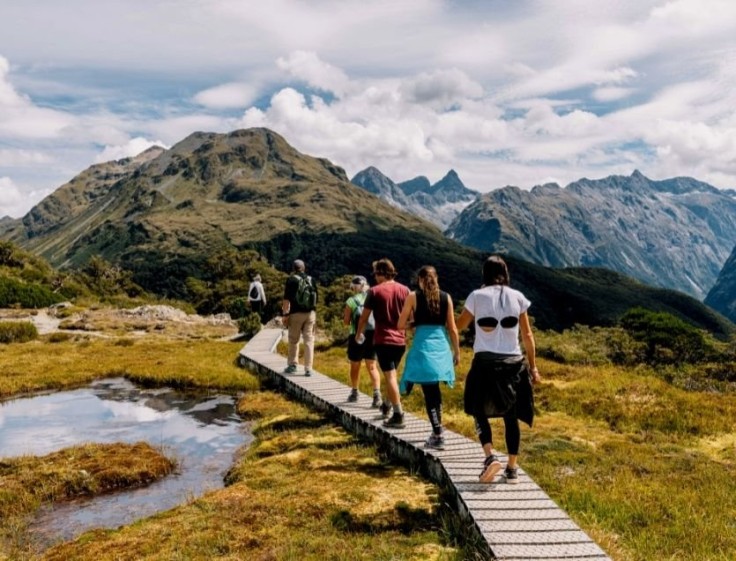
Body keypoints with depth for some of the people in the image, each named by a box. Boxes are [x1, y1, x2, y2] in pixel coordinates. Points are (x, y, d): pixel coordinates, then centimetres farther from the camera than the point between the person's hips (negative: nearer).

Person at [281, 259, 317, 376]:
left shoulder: (291, 280, -3)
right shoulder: (311, 280, 10)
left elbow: (286, 299, -9)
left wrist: (285, 314, -6)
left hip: (296, 313, -3)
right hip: (310, 313, 3)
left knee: (293, 340, 10)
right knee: (309, 340, 3)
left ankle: (292, 365, 15)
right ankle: (308, 369, 2)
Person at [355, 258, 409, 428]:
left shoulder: (375, 291, -7)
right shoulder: (404, 290, 4)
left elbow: (364, 317, -2)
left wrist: (359, 334, 13)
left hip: (383, 340, -5)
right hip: (400, 340, 5)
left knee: (390, 376, -5)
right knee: (391, 374, 22)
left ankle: (398, 415, -9)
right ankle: (387, 406, 36)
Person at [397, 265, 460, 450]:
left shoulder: (413, 296, -2)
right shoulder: (446, 297, 5)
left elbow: (401, 325, -1)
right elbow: (452, 328, 6)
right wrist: (456, 351, 15)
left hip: (423, 346, -4)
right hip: (441, 346, 4)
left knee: (429, 392, -1)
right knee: (434, 390, 18)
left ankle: (437, 436, -5)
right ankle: (437, 431, 27)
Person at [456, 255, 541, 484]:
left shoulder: (477, 296, -2)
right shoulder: (517, 297, 3)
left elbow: (459, 325, 11)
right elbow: (527, 334, 6)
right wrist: (533, 366, 12)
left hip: (485, 363, -2)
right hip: (513, 363, 2)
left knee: (480, 413, 12)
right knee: (511, 416, 13)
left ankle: (490, 456, -9)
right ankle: (512, 469, 16)